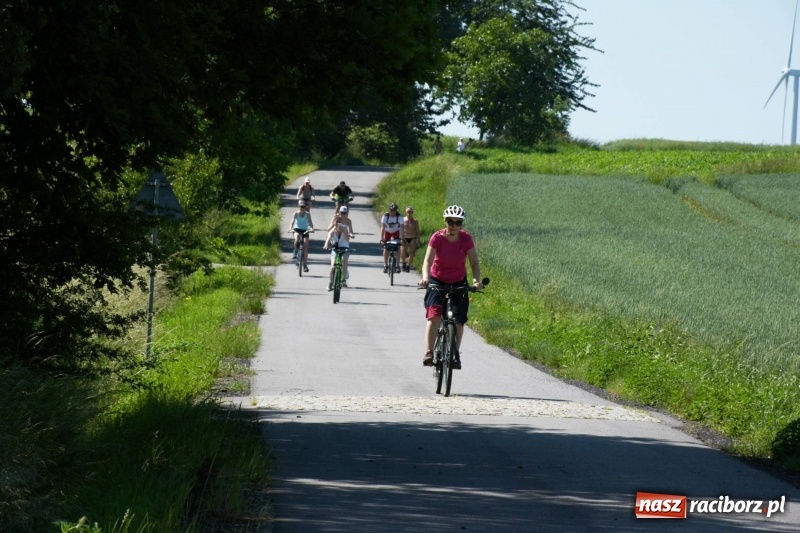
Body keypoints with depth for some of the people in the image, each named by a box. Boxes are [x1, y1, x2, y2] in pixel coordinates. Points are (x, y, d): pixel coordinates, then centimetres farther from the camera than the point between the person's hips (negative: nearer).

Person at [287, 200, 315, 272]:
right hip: (297, 229, -1)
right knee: (297, 239, -35)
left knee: (305, 247, -6)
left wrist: (312, 228, -37)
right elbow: (292, 221, -19)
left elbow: (310, 222, -17)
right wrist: (290, 229, -37)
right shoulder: (296, 213, -8)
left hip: (305, 230, 1)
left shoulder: (307, 214, -6)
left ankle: (305, 265, -3)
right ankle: (295, 251, -4)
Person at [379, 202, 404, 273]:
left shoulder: (399, 217, -28)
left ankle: (397, 265, -4)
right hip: (387, 232, 0)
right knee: (386, 248, -7)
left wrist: (401, 239, -39)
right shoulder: (385, 216, -28)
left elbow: (401, 228, -30)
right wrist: (382, 239, -38)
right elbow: (382, 228, -31)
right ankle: (385, 265, 3)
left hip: (396, 232, 0)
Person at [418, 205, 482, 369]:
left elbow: (474, 263, -16)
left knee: (459, 320, 0)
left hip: (458, 282, 2)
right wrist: (425, 277, -48)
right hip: (437, 281, -2)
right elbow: (428, 260, -29)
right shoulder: (437, 238, -20)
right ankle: (429, 353, -24)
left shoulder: (466, 239, -15)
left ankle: (455, 354, 20)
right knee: (434, 315, -21)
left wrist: (476, 280, -35)